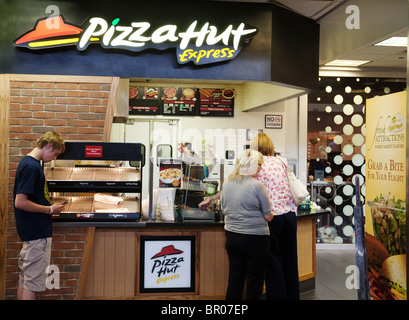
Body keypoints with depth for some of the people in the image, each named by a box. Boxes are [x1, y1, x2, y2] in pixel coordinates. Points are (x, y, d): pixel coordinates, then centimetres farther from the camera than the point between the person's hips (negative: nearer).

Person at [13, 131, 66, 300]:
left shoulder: (28, 162, 13)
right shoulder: (32, 167, -19)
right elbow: (20, 202, -24)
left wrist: (48, 206, 12)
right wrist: (50, 209, -15)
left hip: (30, 230, 10)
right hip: (37, 232, -10)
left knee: (25, 279, 16)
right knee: (33, 281, -2)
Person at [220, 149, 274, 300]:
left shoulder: (227, 184, 3)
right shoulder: (257, 185, -16)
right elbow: (268, 217, -10)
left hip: (231, 236, 6)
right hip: (254, 238, -6)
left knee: (234, 278, 16)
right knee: (254, 281, 8)